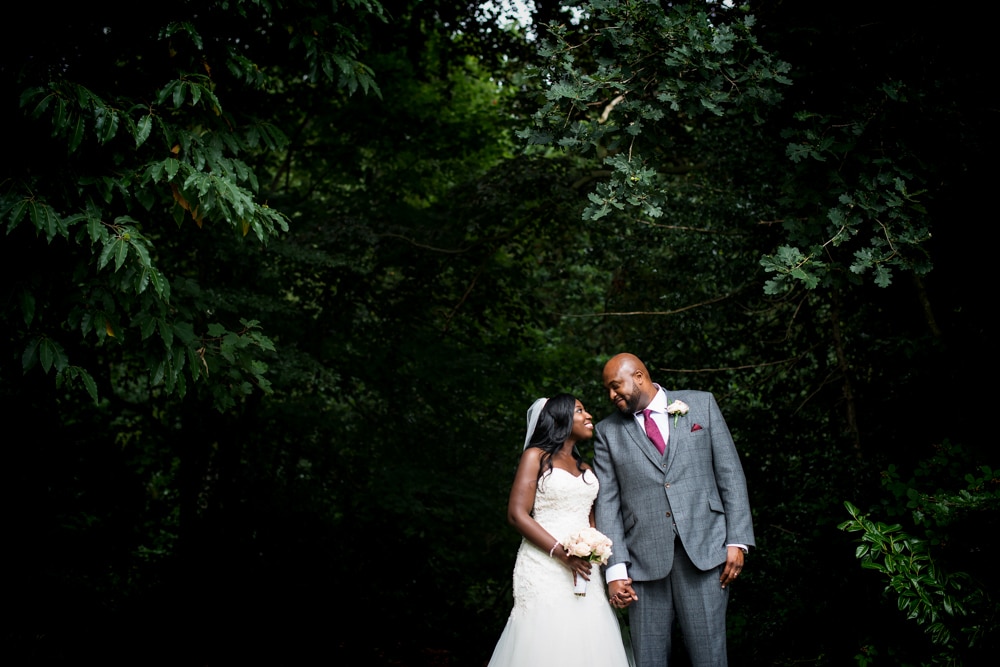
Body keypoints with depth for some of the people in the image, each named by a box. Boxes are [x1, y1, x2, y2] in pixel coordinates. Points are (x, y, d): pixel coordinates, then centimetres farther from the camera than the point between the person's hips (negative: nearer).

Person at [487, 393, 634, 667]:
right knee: (546, 644, -8)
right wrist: (561, 552, -17)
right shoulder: (536, 456, 1)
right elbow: (517, 513, -8)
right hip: (544, 567, -5)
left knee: (587, 643, -2)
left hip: (583, 566, 5)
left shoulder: (585, 469, 19)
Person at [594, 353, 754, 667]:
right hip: (644, 558, 1)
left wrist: (737, 541, -2)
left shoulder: (701, 404, 9)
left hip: (704, 550, -1)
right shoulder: (607, 432, 10)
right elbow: (607, 503, 4)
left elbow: (730, 474, 6)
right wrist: (615, 569, -5)